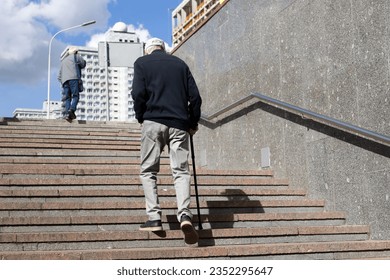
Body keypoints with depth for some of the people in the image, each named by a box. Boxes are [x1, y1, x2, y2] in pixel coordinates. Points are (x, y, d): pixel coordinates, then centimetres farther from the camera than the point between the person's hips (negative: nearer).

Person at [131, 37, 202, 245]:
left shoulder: (142, 62, 9)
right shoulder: (180, 63, 17)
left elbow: (138, 93, -4)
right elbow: (194, 96, 10)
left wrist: (140, 118, 10)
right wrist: (193, 123, 18)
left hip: (153, 121, -2)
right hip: (179, 123, 2)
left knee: (148, 171, 7)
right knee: (181, 171, 1)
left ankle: (154, 217, -2)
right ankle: (184, 214, -18)